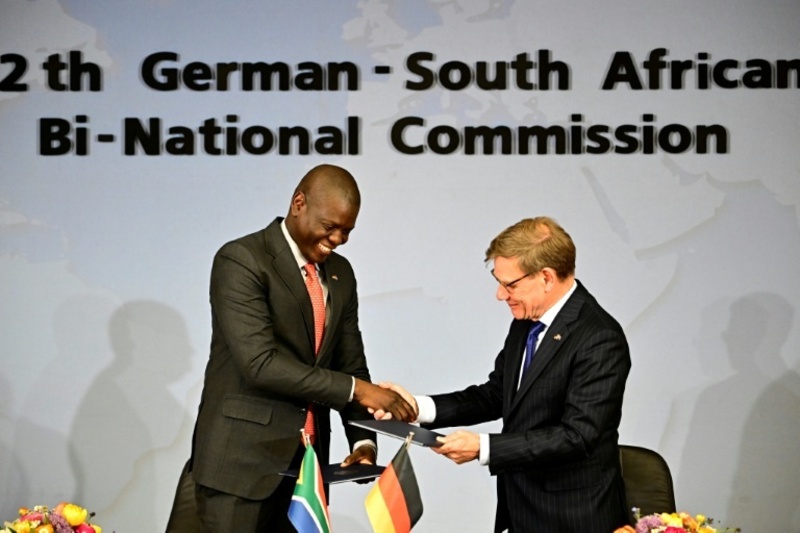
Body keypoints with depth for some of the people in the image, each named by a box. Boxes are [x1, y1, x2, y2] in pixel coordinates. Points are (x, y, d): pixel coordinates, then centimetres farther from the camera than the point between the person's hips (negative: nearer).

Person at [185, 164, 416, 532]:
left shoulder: (341, 274, 11)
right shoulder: (241, 260, -12)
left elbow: (351, 364, 13)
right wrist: (354, 389, -21)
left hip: (306, 461, 6)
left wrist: (362, 439, -4)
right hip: (242, 459, -6)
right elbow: (261, 363, -21)